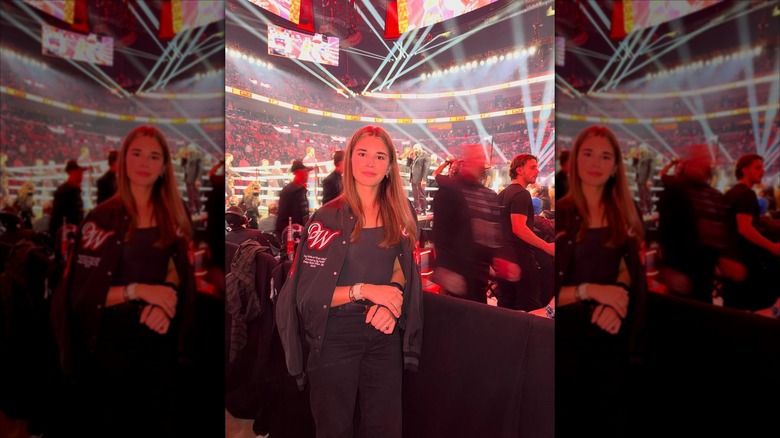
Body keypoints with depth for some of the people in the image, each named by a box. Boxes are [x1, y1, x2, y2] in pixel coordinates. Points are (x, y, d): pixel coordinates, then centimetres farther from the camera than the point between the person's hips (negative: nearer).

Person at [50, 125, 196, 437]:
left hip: (158, 340, 3)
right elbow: (81, 292, -9)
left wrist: (166, 297, -14)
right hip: (107, 343, -2)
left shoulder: (176, 213, 2)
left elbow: (180, 263, 6)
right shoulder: (102, 219, -6)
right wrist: (138, 290, -22)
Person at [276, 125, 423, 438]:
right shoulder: (327, 218, -8)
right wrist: (364, 290, -21)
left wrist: (391, 300, -8)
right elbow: (306, 292, -11)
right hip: (335, 335, -3)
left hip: (385, 334, 3)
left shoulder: (399, 216, 3)